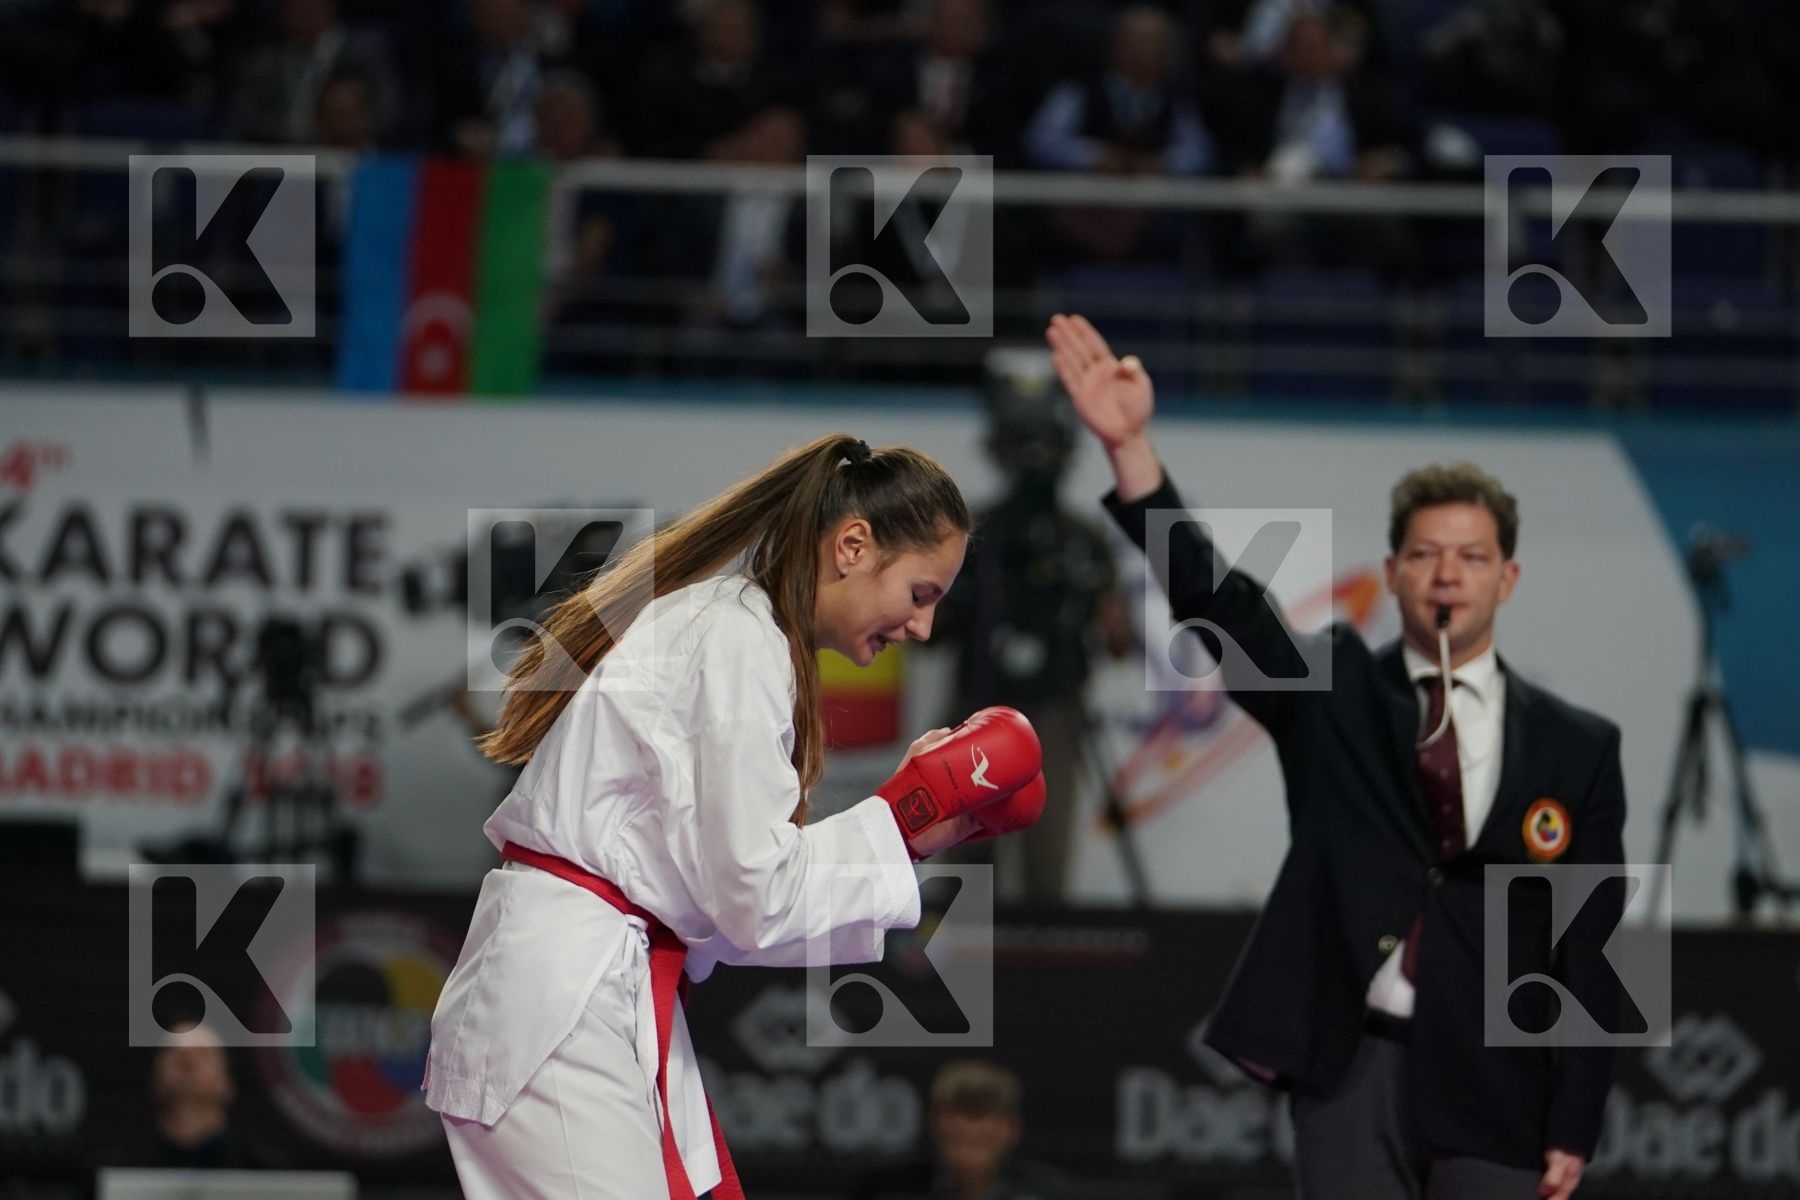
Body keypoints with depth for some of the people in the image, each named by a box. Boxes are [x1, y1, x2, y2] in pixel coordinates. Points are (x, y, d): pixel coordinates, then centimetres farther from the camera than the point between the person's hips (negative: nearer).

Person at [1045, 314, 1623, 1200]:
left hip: (1494, 1089, 0)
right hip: (1349, 1064, 0)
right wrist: (1130, 447, -22)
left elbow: (1590, 947, 4)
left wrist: (1574, 1126, -2)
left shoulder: (1578, 748, 5)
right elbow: (1215, 600, -7)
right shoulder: (1332, 691, 7)